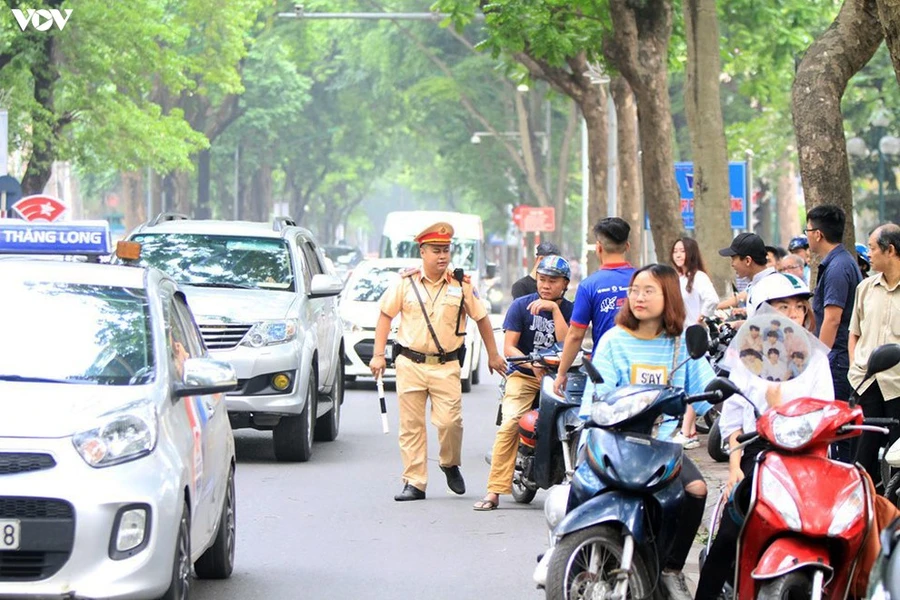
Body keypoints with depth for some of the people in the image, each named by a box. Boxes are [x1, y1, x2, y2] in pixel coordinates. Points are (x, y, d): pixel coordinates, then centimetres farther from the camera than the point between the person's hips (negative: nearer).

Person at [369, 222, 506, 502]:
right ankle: (414, 483, 6)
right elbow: (385, 315, 9)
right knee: (411, 426, 1)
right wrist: (378, 355, 3)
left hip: (446, 366, -1)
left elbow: (481, 318, 13)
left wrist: (493, 356, 16)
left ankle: (451, 465, 17)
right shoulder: (406, 283, 4)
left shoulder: (461, 285, 4)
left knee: (449, 421, -11)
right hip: (410, 363, 1)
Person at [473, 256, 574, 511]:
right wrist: (533, 365, -20)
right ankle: (494, 491, -26)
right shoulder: (521, 305, 3)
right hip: (523, 375, -1)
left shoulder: (569, 310, 7)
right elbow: (509, 347, -4)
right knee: (510, 423, -25)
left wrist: (554, 308, -13)